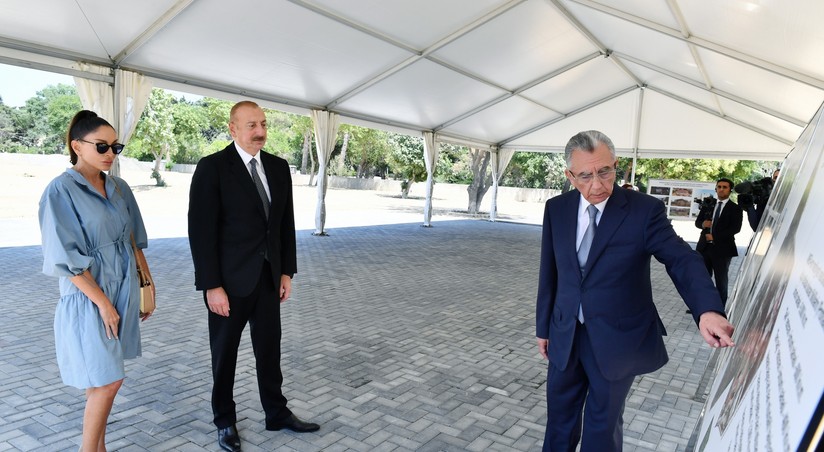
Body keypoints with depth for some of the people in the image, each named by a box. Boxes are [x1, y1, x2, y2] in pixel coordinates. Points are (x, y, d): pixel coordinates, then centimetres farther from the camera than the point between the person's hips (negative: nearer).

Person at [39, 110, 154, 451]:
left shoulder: (119, 188, 5)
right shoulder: (60, 191, -12)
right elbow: (66, 258, -15)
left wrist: (147, 284, 10)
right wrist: (102, 302, -14)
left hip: (123, 292, 6)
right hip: (88, 298, -6)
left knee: (103, 381, 15)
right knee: (106, 382, -2)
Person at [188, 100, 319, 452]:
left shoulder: (279, 167, 4)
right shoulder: (213, 167, -12)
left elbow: (286, 223, 8)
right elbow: (201, 230, -14)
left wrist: (287, 271, 6)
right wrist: (212, 286, -16)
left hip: (268, 277, 5)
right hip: (230, 279, -4)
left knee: (270, 348, 15)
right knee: (225, 353, 13)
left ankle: (277, 413, 32)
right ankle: (225, 420, 33)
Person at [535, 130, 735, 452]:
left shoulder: (645, 209, -13)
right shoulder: (556, 209, -3)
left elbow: (681, 259, -19)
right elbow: (549, 272, 4)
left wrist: (707, 309, -38)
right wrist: (543, 327, 9)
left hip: (617, 338, -3)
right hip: (565, 335, 3)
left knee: (603, 422, 15)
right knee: (560, 414, 20)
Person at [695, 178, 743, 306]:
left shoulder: (735, 208, -2)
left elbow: (736, 228, -13)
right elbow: (697, 221, 12)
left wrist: (715, 237, -17)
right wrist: (703, 224, -12)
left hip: (722, 248, -4)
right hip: (705, 246, 4)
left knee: (721, 281, 6)